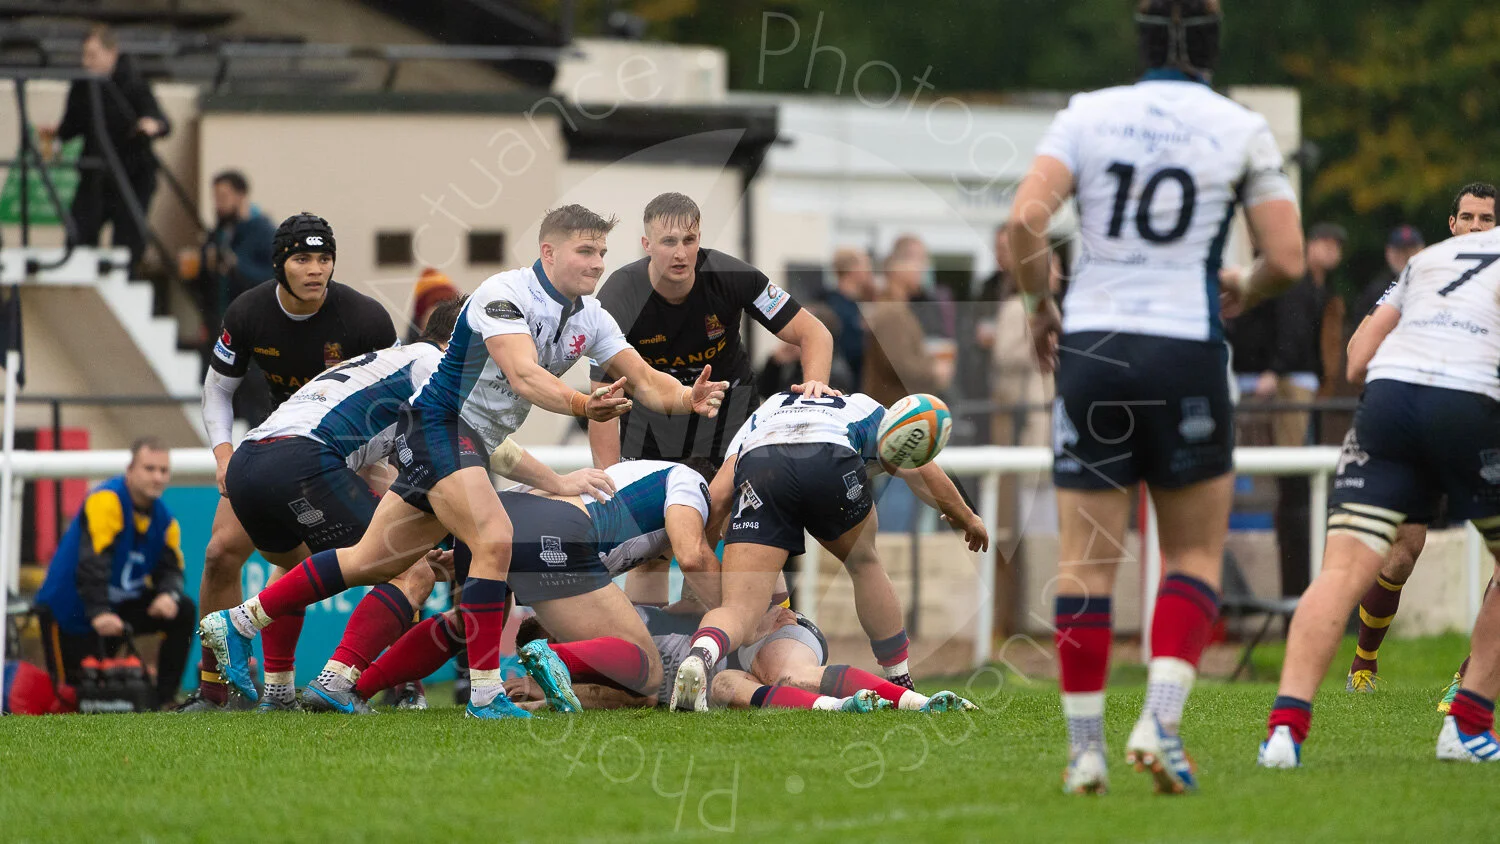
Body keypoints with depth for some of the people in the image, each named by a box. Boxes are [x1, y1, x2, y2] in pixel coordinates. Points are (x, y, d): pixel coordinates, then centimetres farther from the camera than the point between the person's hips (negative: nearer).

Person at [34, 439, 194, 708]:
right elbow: (93, 562, -33)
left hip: (118, 606, 7)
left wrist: (168, 594, -27)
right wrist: (99, 614, -44)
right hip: (69, 613, -7)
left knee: (183, 612, -11)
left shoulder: (164, 521, 2)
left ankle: (164, 699, -5)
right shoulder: (106, 501, -23)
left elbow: (170, 568, -2)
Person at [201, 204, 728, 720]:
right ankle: (485, 692, -23)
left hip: (478, 444, 9)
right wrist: (581, 405, -48)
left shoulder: (590, 318, 6)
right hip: (438, 425, -9)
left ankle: (239, 622, 20)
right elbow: (524, 375, -34)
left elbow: (645, 383, 5)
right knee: (494, 539, -27)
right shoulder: (506, 295, -20)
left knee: (370, 562, 12)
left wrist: (690, 398, -15)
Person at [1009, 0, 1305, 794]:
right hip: (1185, 355, -1)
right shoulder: (1241, 129, 2)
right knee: (1195, 553, 11)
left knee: (1085, 558, 7)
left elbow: (1025, 219, -9)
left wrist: (1038, 302, 8)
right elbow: (1287, 259, -1)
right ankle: (1160, 720, -7)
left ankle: (1085, 747, 4)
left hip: (1088, 349, 1)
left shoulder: (1087, 114, 4)